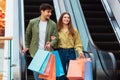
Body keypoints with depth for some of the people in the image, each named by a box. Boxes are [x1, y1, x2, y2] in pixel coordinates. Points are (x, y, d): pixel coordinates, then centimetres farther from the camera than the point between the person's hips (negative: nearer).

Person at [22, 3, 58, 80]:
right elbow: (28, 34, 13)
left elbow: (55, 37, 0)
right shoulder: (32, 22, 0)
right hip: (36, 51, 0)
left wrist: (51, 44, -19)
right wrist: (27, 46, 20)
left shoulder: (53, 24, 0)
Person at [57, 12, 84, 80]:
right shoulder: (57, 30, 2)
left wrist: (80, 51, -12)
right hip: (61, 52, -1)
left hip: (71, 52, 1)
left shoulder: (74, 30, 6)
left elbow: (77, 43, 2)